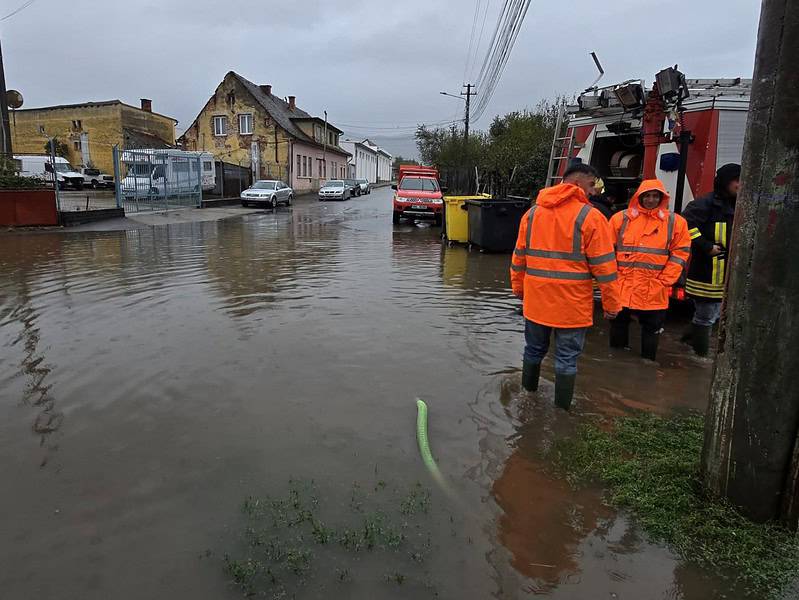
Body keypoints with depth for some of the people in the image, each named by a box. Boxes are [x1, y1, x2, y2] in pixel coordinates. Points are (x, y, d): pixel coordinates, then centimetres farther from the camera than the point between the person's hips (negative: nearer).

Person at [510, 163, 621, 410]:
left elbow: (519, 256, 10)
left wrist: (518, 287, 21)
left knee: (534, 350, 21)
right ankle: (562, 408, 18)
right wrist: (611, 304, -2)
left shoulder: (532, 213, 4)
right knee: (567, 358, 8)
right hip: (572, 304, -4)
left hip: (536, 299, 5)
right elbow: (604, 266, -10)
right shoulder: (590, 216, -11)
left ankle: (528, 394, 37)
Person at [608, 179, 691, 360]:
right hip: (622, 287, 0)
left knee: (652, 328, 10)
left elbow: (680, 253, 2)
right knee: (618, 324, 11)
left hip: (654, 291, 0)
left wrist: (664, 281, -6)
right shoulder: (621, 218, 2)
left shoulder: (676, 222, 3)